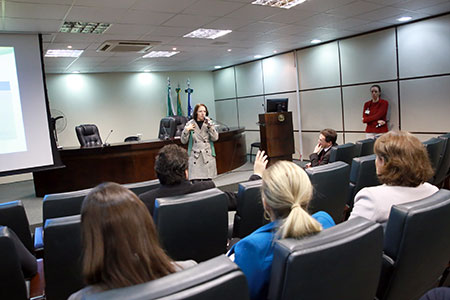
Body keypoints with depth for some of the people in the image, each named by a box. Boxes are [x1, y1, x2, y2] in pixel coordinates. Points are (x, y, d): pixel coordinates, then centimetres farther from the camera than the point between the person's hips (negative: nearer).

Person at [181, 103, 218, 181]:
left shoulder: (209, 123, 6)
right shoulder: (190, 124, 4)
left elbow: (215, 138, -4)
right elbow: (183, 141, 4)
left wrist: (209, 125, -12)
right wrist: (186, 130, -10)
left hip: (208, 156, 1)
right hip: (195, 156, -1)